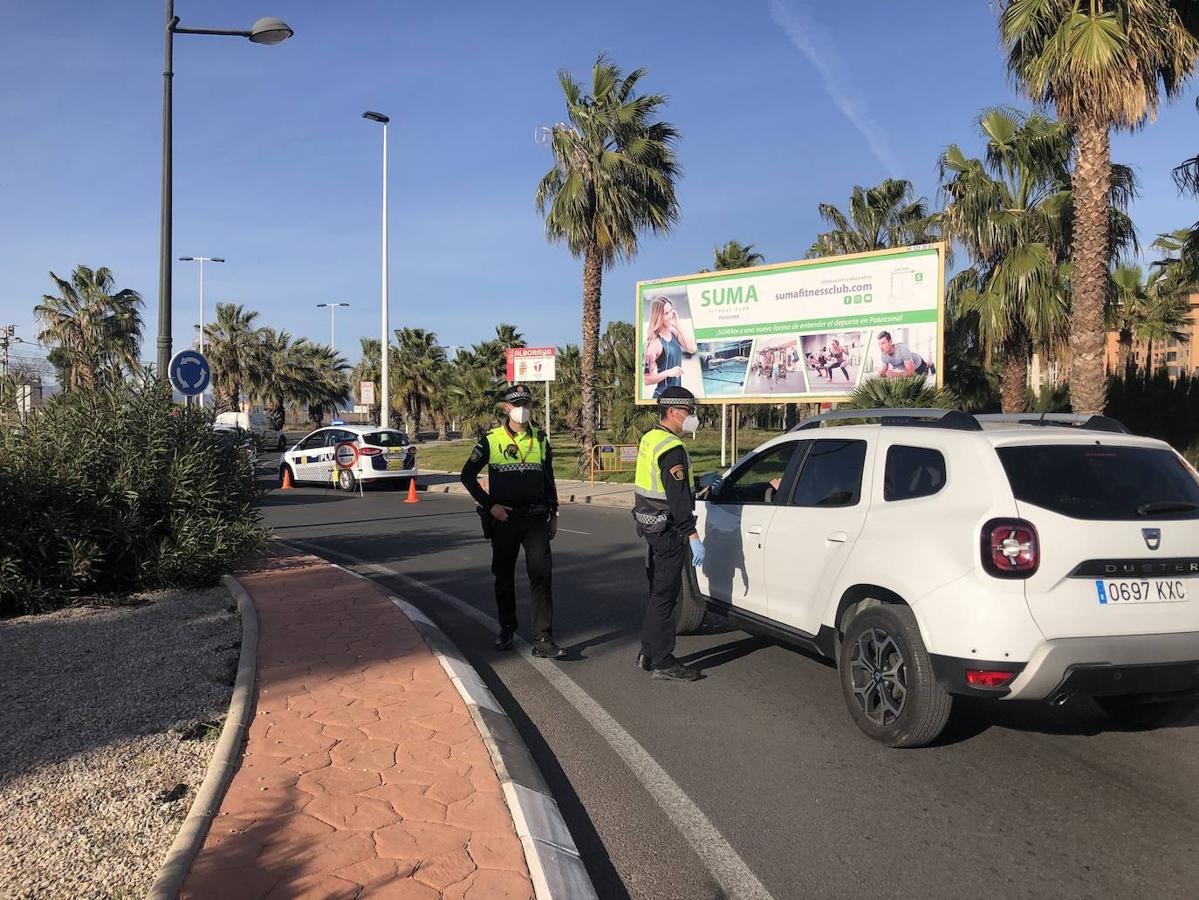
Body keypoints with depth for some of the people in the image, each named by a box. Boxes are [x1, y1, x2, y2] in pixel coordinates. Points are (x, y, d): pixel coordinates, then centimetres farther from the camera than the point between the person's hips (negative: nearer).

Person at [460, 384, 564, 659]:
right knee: (504, 576, 11)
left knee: (542, 575, -9)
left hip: (536, 519, 1)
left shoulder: (540, 440, 8)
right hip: (503, 519, -1)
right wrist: (490, 505, -8)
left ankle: (542, 639, -8)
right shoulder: (491, 440, -2)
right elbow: (468, 475, 0)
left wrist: (553, 515, 14)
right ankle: (506, 629, 29)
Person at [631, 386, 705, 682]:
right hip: (667, 530, -10)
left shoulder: (650, 438, 11)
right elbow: (678, 497, -25)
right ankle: (662, 662, 3)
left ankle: (648, 653, 25)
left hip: (649, 524, 10)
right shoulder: (672, 448, -20)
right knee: (665, 596, -4)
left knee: (658, 592, 18)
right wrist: (693, 536, -25)